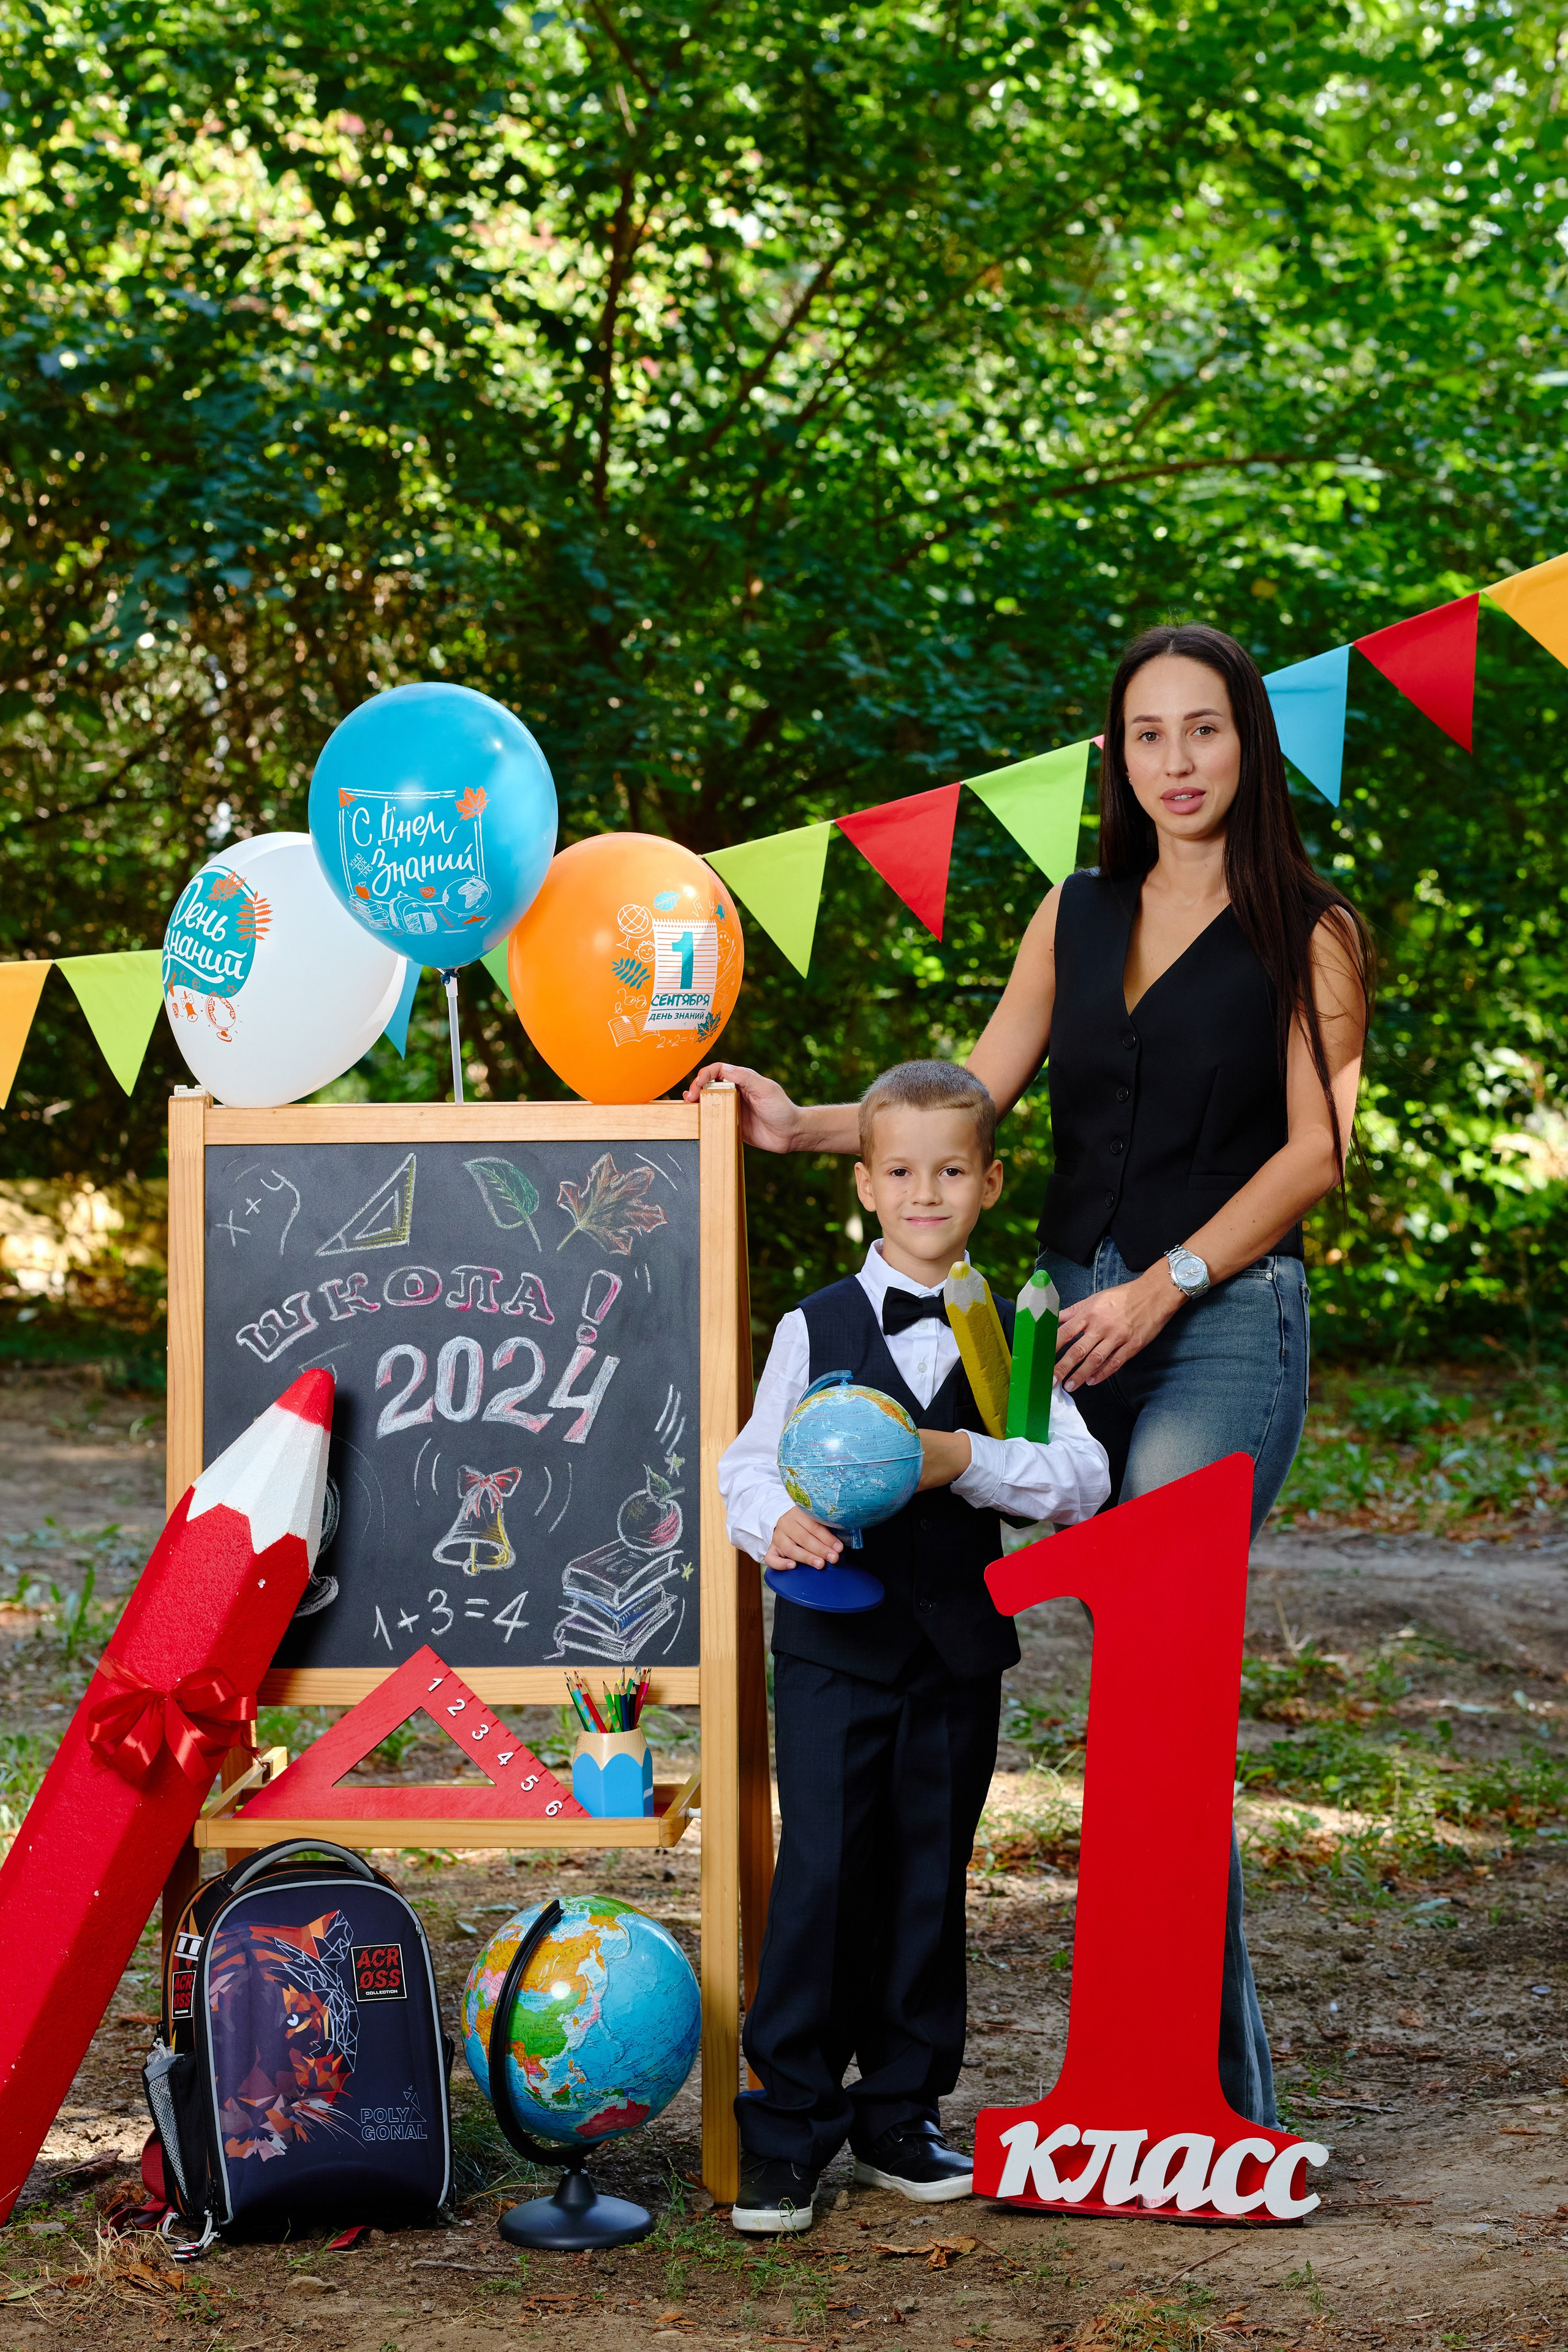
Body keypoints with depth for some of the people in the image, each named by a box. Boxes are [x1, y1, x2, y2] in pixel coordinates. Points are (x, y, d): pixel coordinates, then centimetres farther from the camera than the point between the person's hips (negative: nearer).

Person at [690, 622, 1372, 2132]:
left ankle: (1209, 2078, -12)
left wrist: (1163, 1286, -13)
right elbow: (968, 1097, 15)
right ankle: (1210, 2059, 11)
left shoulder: (1307, 932, 2)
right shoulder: (1078, 917, 16)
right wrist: (804, 1128, 2)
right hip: (1082, 1314, 5)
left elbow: (1312, 1150, -5)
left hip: (1226, 1318, -5)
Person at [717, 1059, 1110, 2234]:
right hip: (833, 1644, -1)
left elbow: (1083, 1479, -5)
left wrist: (964, 1458, -19)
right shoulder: (816, 1327, 3)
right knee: (820, 1875, -6)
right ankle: (789, 2126, 3)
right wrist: (775, 1519, -17)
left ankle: (903, 2114, 22)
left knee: (929, 1883, 9)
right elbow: (750, 1458, 5)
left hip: (958, 1651, 2)